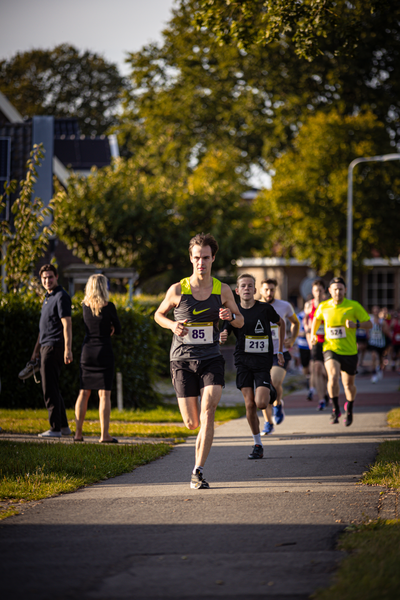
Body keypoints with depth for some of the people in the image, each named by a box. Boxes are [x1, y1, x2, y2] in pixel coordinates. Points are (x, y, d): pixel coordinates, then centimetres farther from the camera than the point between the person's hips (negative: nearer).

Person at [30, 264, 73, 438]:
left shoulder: (61, 296, -11)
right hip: (46, 347, 10)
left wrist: (68, 349, -26)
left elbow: (67, 324, -19)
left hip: (54, 346, -10)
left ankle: (55, 428, -8)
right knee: (52, 389, 13)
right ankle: (64, 426, 18)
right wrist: (37, 350, 23)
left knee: (50, 389, -10)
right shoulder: (48, 297, 18)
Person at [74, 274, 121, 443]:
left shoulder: (85, 305, 4)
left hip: (87, 351, 4)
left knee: (83, 393, 10)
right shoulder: (108, 307, -9)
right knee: (104, 394, -4)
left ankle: (78, 433, 9)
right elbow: (118, 329, 1)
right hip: (104, 351, -4)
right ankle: (104, 435, -8)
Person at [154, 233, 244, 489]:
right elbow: (159, 314, 13)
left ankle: (198, 471, -19)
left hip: (211, 359, 0)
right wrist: (172, 325, -9)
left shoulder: (223, 290, 2)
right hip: (183, 361, 0)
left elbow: (240, 321, 13)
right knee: (192, 423, 0)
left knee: (208, 410, -22)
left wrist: (230, 316, -11)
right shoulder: (177, 290, -2)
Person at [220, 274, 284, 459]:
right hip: (243, 360, 2)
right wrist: (222, 337, -24)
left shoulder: (265, 309, -4)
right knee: (249, 405, -4)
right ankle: (257, 445, 8)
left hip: (263, 360, -2)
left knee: (260, 403, -15)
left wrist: (280, 351, 13)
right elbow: (224, 335, 2)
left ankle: (270, 392, 23)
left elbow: (281, 323, 14)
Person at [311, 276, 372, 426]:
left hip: (349, 351, 0)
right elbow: (317, 318, 24)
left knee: (349, 384, 10)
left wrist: (356, 324, -22)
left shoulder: (353, 306, -6)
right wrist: (313, 334, 11)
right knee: (333, 376, -26)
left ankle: (349, 410, 39)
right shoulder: (323, 307, 1)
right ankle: (336, 409, -10)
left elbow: (369, 324, -3)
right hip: (331, 349, 0)